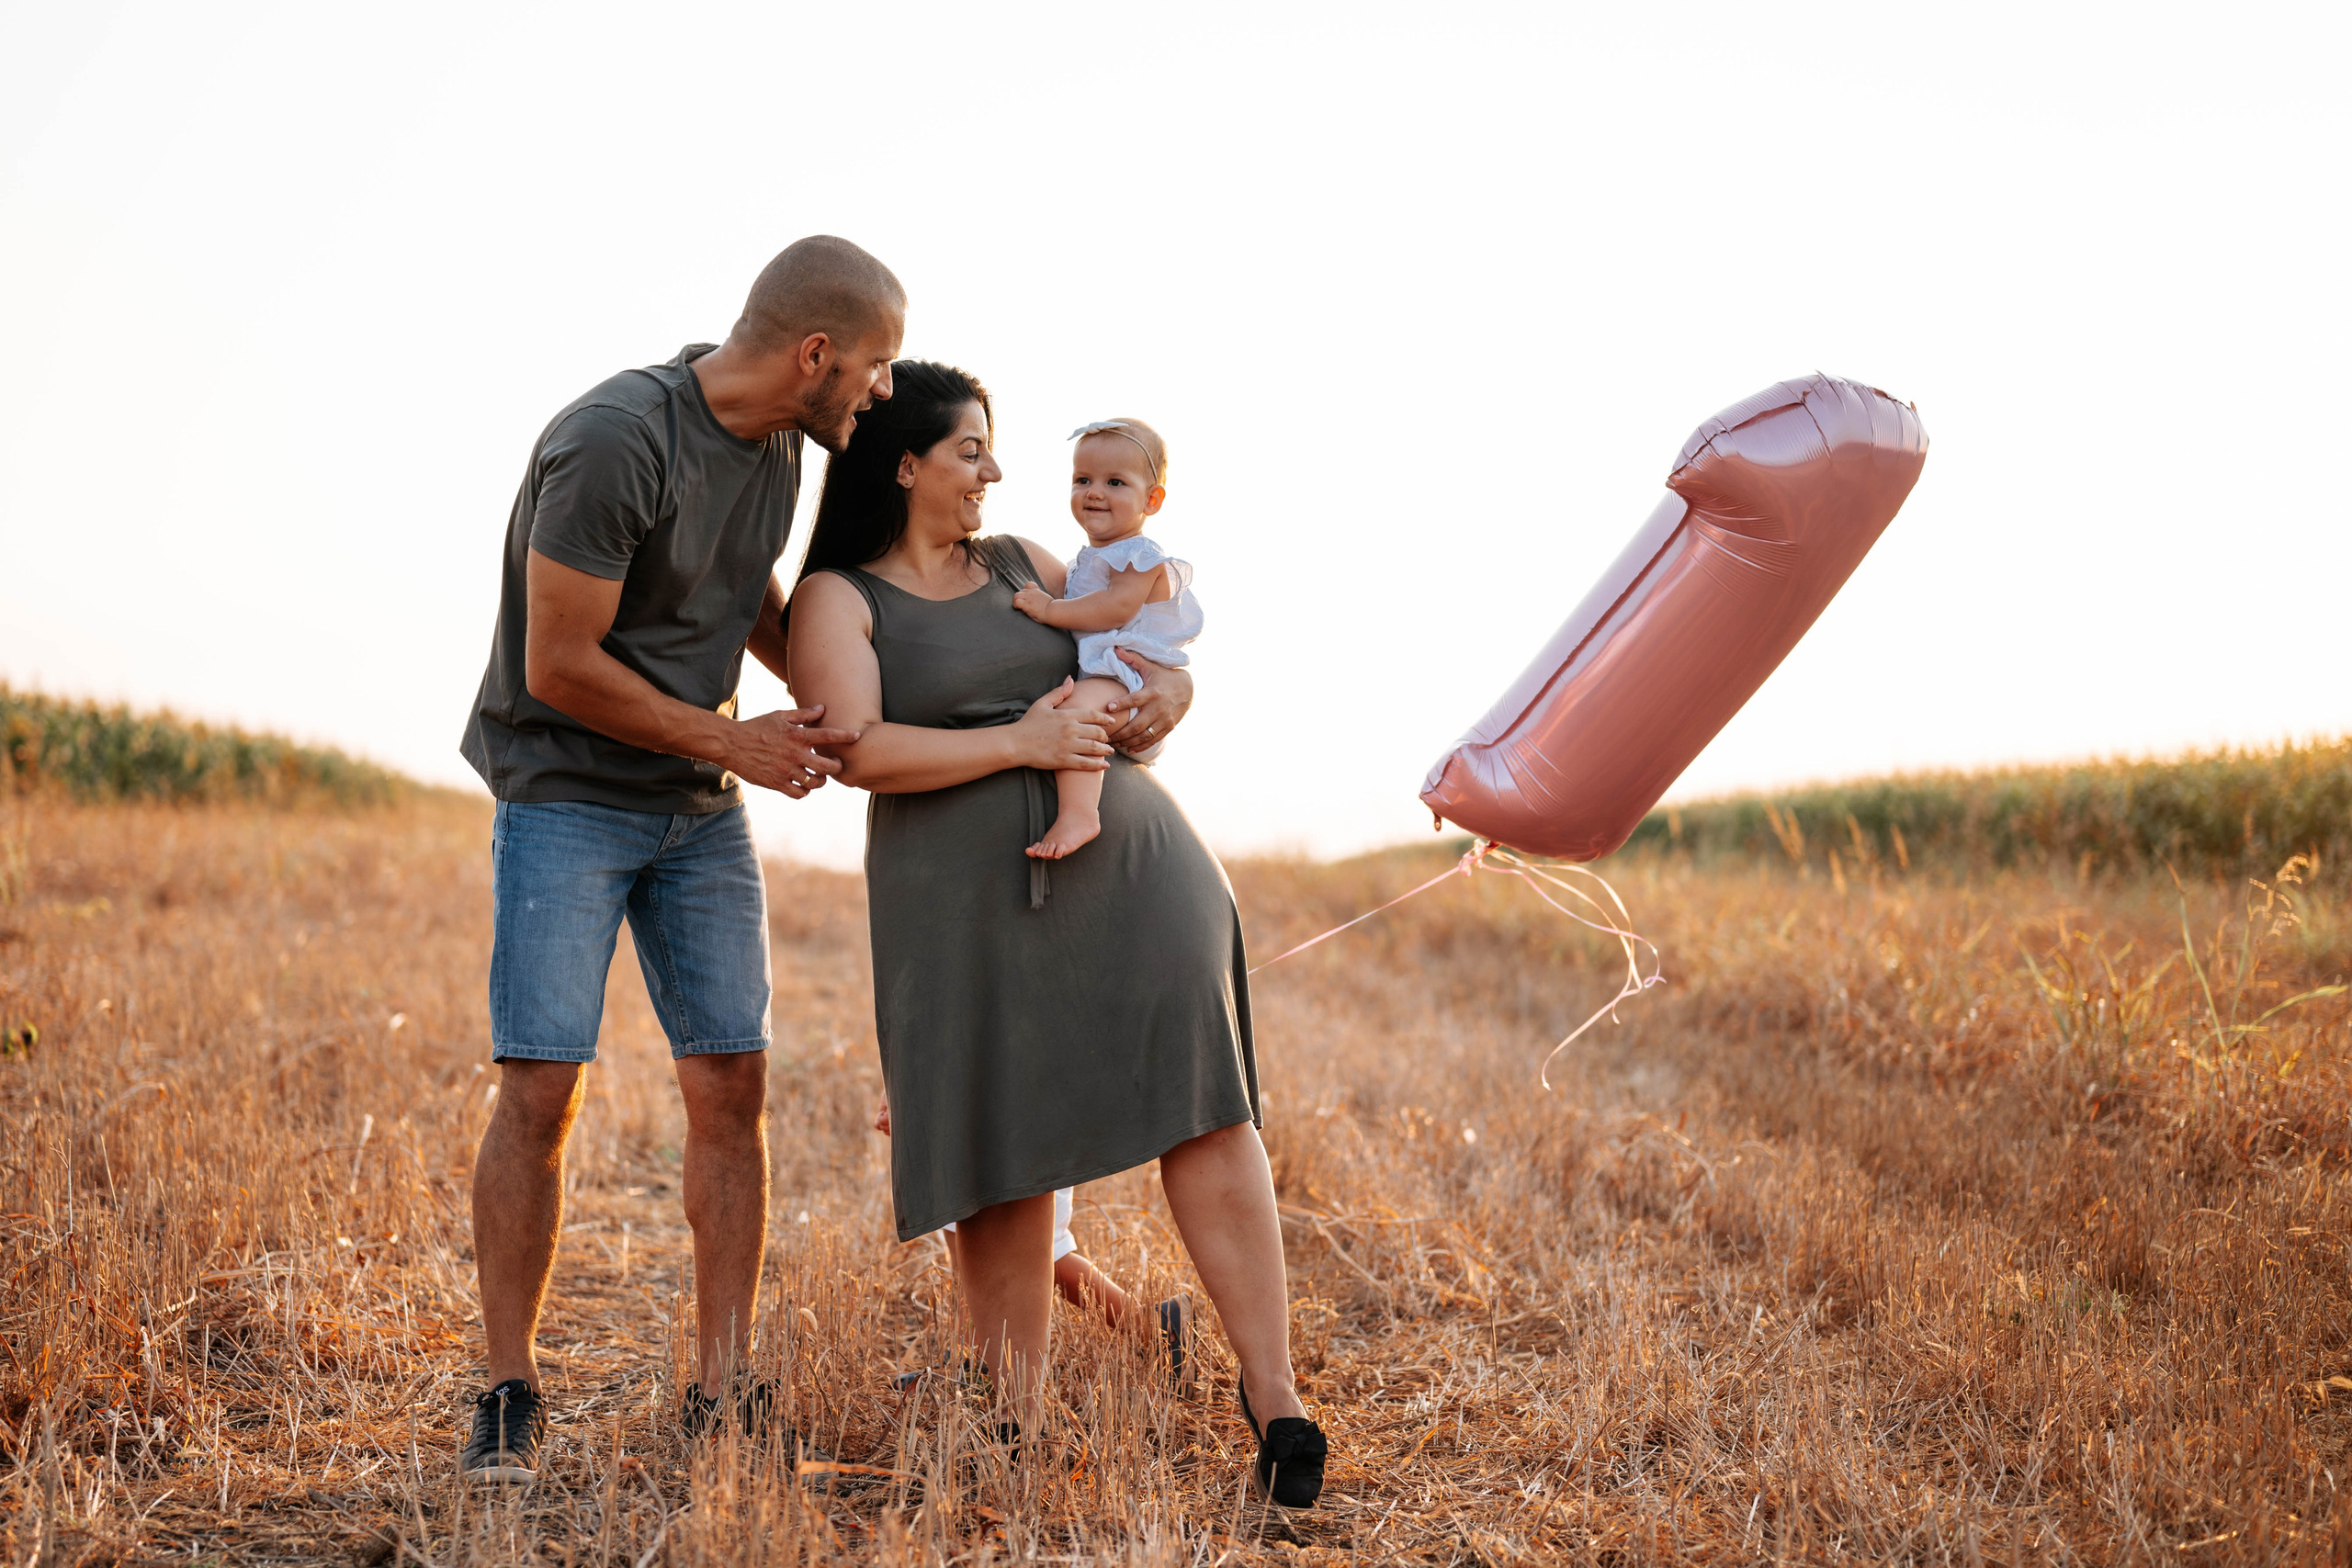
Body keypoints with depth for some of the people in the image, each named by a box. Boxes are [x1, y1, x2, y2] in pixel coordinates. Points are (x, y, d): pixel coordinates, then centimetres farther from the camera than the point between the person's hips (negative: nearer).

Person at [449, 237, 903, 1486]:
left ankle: (720, 1394, 4)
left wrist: (829, 694, 14)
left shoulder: (776, 440, 1)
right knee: (540, 1089, -11)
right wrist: (732, 742, -12)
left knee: (731, 1084, -2)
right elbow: (558, 665, -21)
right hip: (566, 793, -6)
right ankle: (509, 1396, 2)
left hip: (698, 805, 7)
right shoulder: (613, 444, -24)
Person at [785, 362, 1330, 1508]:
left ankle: (1271, 1392, -9)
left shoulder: (1024, 567, 17)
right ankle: (1019, 1433, 13)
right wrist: (1018, 744, -14)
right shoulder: (837, 598, 3)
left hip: (1128, 864, 3)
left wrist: (1170, 695, 1)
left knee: (1204, 1110, -11)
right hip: (971, 898, -3)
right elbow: (858, 751, -11)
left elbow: (1154, 649, 24)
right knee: (1004, 1166, 1)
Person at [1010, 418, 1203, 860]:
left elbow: (1116, 608, -22)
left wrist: (1049, 610, -20)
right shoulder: (1085, 561, 22)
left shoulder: (1142, 557, -6)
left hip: (1129, 677, -11)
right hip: (1093, 676, 11)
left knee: (1073, 707, -37)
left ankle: (1079, 813, -50)